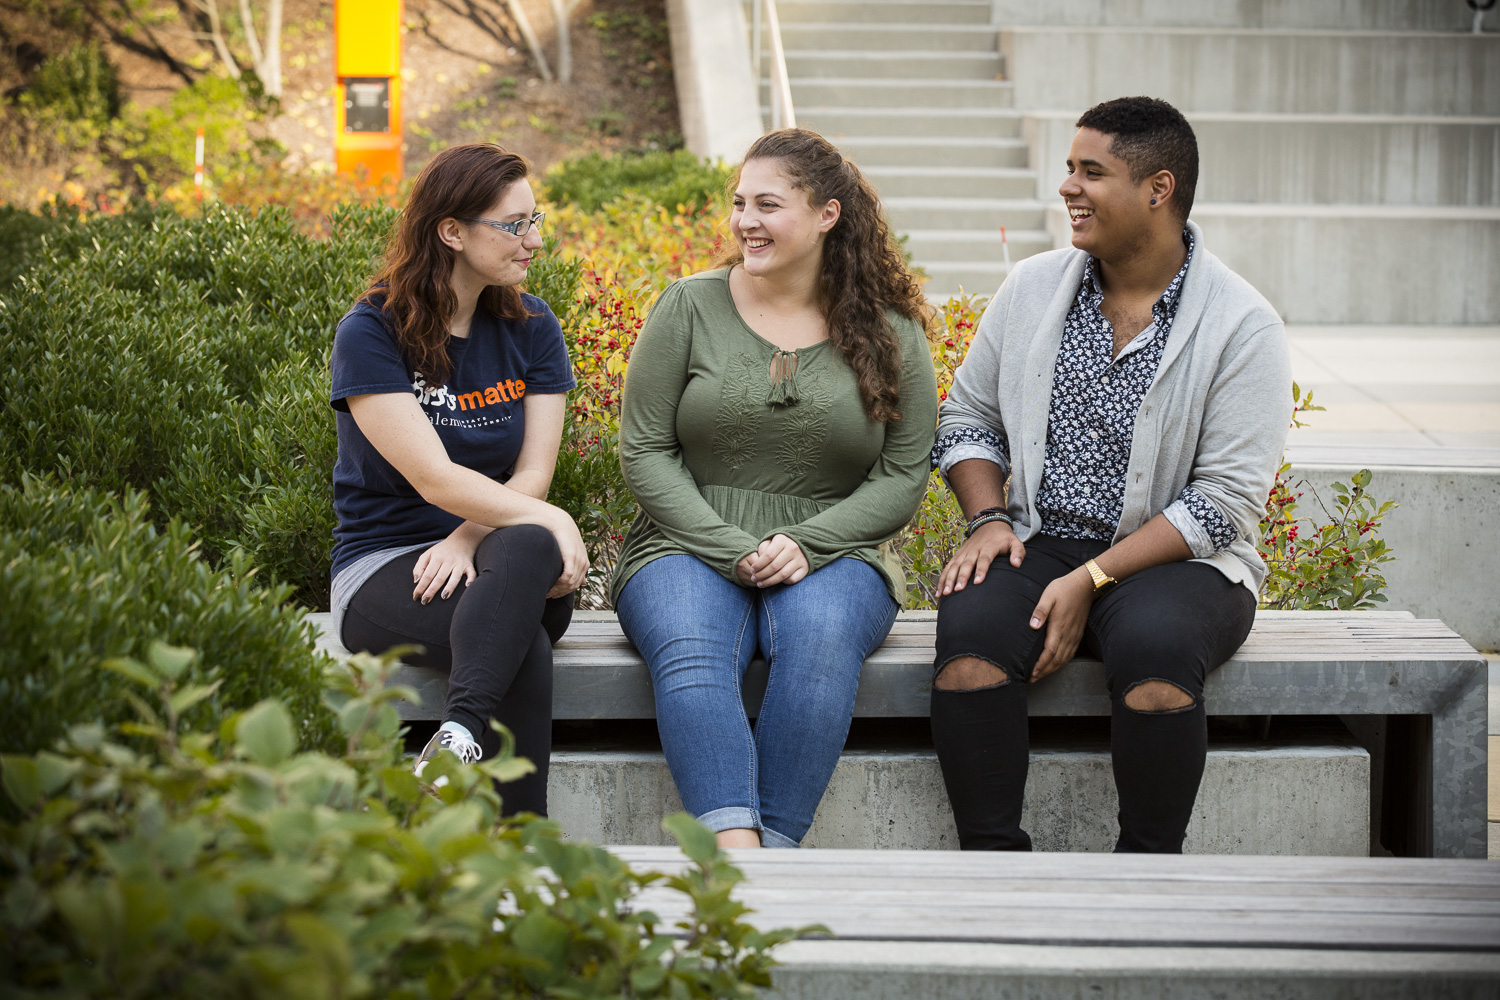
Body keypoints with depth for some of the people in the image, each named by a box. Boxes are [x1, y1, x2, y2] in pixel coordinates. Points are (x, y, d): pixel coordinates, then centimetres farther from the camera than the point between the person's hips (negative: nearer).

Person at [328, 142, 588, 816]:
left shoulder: (530, 326, 9)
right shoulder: (369, 335, -6)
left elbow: (532, 475, 2)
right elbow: (435, 477, -16)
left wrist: (466, 540, -18)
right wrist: (552, 523, -27)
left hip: (493, 555, 3)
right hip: (384, 565, -3)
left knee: (527, 551, -39)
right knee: (524, 652, -37)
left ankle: (457, 741, -53)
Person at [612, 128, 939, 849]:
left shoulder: (889, 333, 7)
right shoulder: (689, 309, 6)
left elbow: (902, 477, 4)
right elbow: (644, 453, 3)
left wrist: (805, 543, -13)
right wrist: (729, 548, -11)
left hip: (831, 554, 0)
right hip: (690, 548, 0)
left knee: (822, 638, -35)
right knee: (691, 655, -34)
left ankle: (775, 846, -37)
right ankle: (736, 853, -47)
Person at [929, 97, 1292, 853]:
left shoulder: (1242, 326, -7)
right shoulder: (1031, 289, 8)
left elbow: (1224, 500, -11)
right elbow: (967, 417, 17)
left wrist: (1091, 579, -18)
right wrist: (988, 519, -3)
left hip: (1177, 561, -3)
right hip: (1040, 544, 3)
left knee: (1152, 643, -37)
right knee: (970, 625, -29)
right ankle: (991, 857, -22)